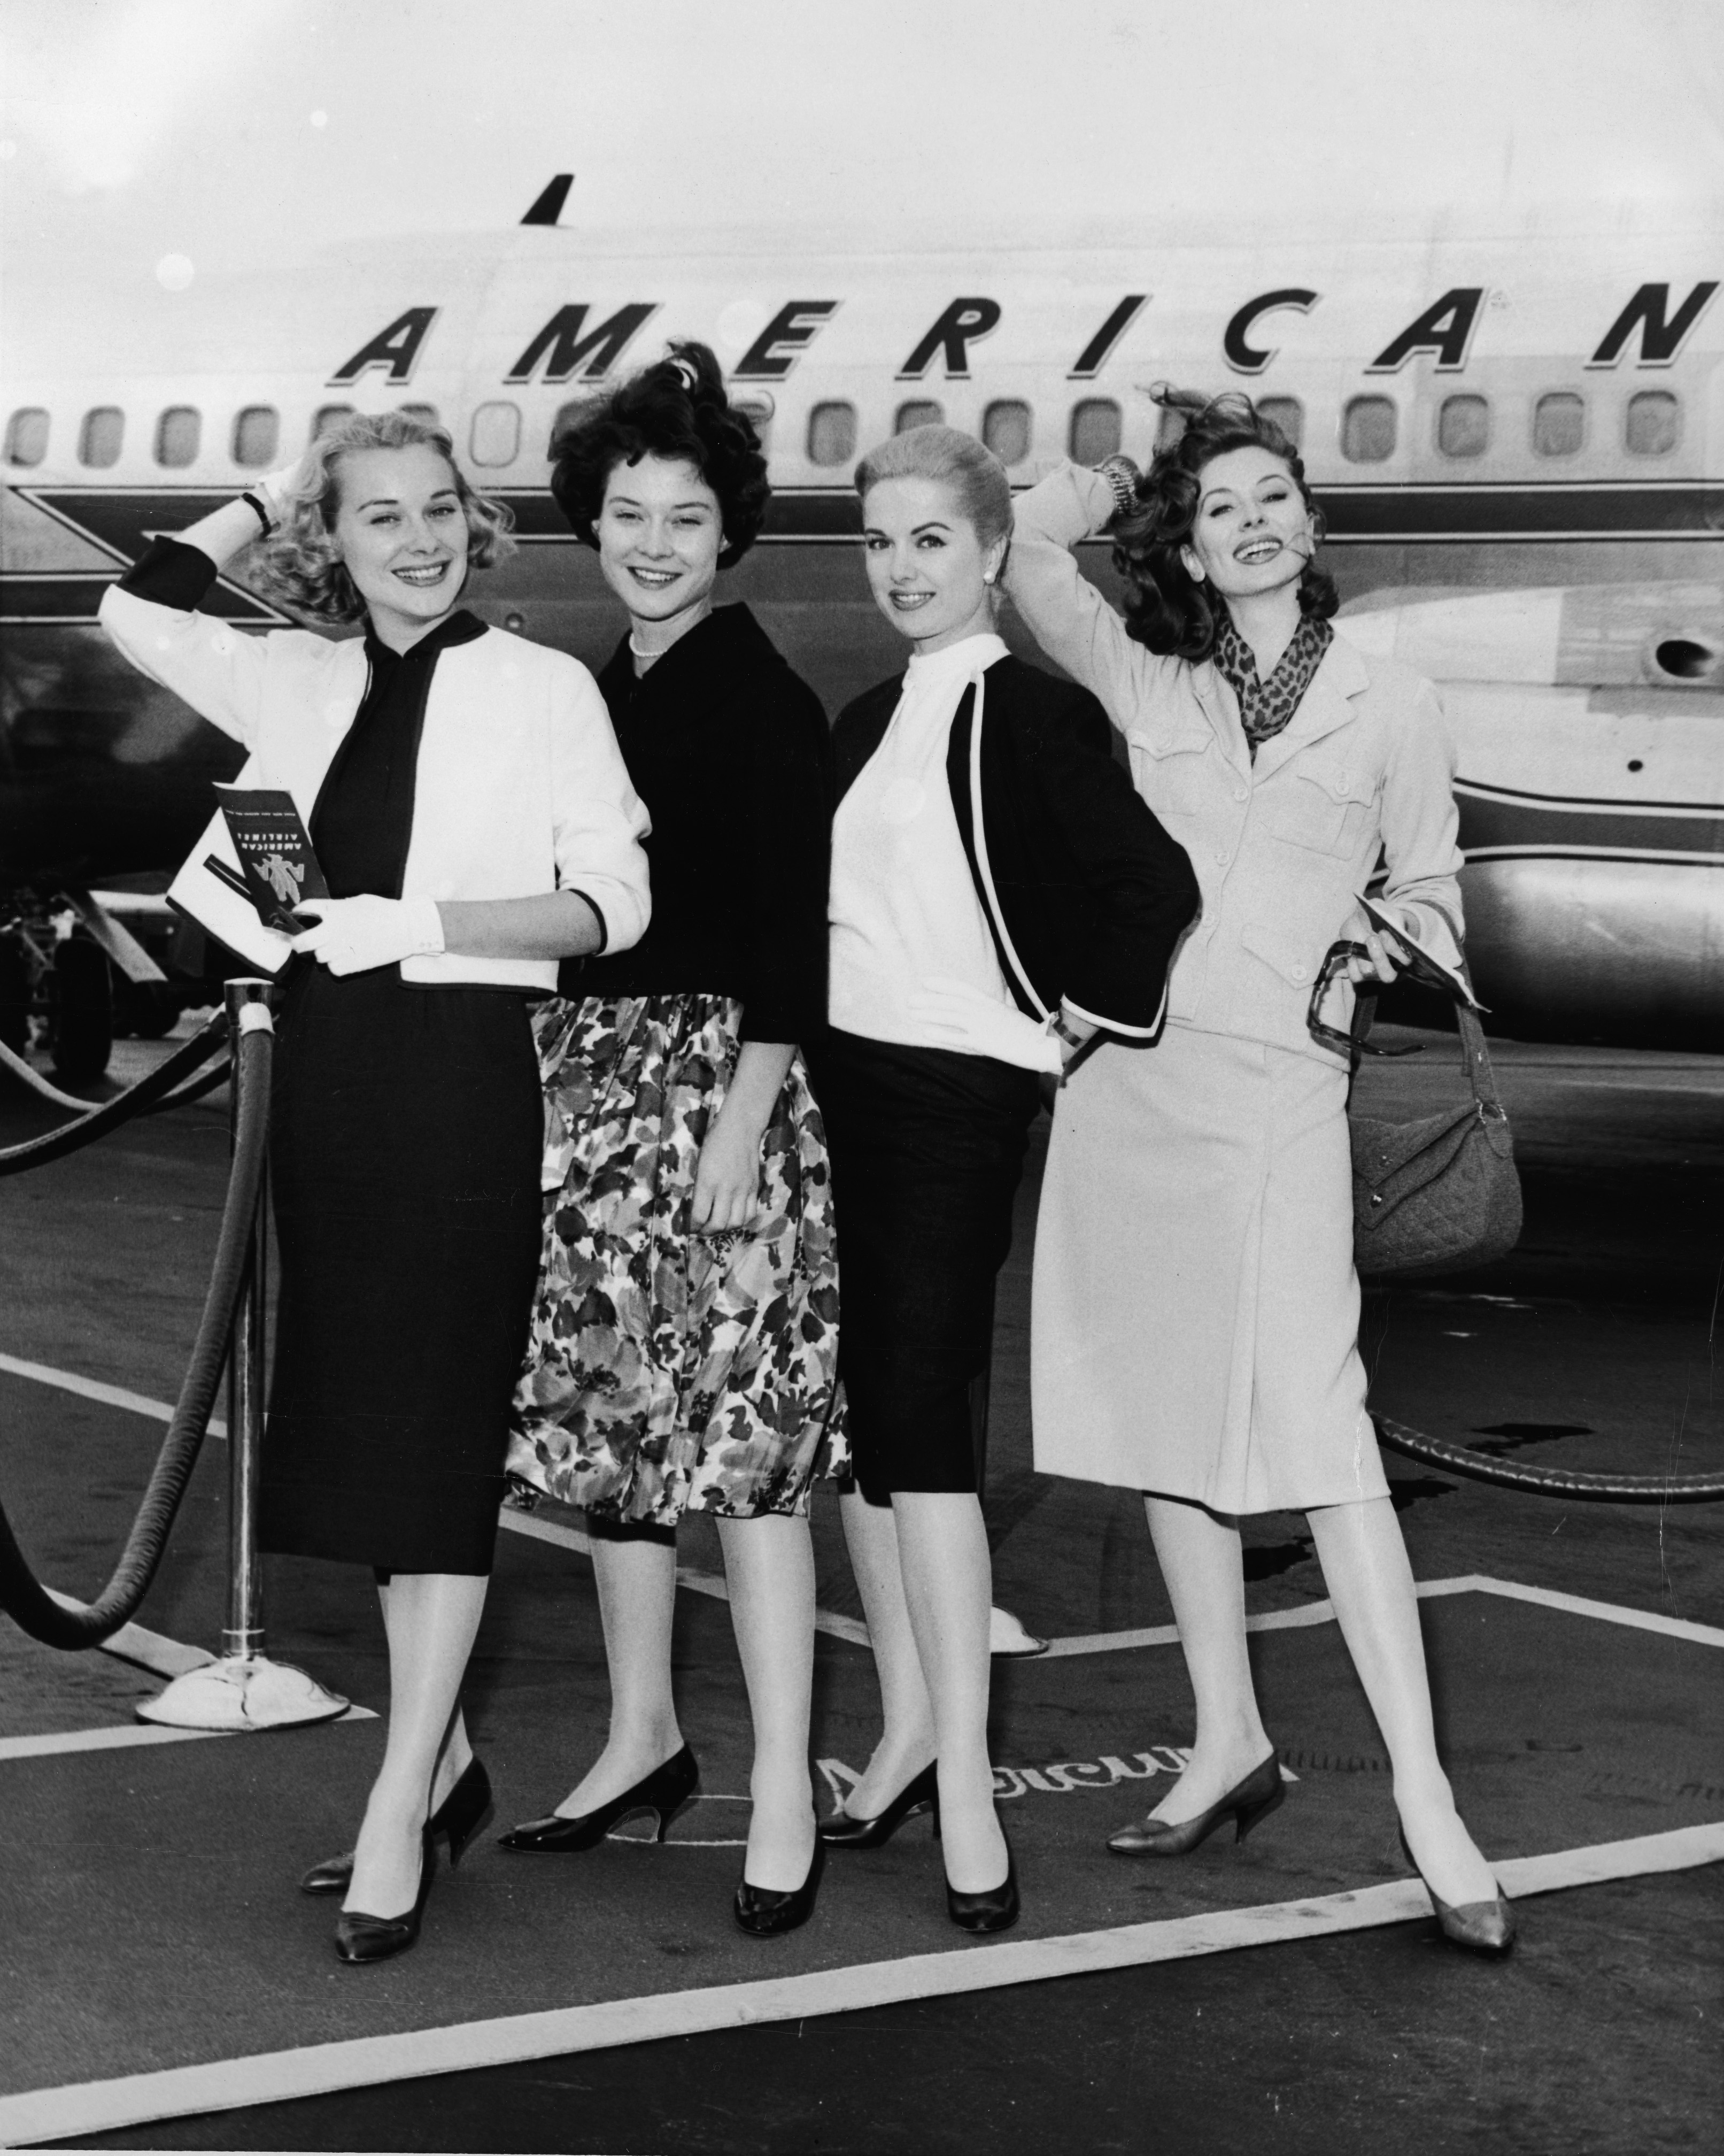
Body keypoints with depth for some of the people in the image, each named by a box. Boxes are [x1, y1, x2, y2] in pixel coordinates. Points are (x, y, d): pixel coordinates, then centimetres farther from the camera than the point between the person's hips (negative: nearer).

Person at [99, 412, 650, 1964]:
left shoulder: (542, 686, -3)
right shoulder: (296, 681, 10)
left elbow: (613, 900, -7)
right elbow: (137, 609, 4)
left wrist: (426, 922, -16)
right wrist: (269, 496, 6)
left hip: (464, 1066, -6)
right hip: (328, 1065, 6)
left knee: (439, 1432, -5)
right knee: (359, 1418, 10)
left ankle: (399, 1812, -2)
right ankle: (443, 1757, 23)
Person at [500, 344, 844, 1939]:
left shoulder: (766, 702, -7)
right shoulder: (587, 698, 13)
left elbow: (788, 937, -12)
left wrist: (740, 1133, -18)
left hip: (717, 1075, -7)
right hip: (586, 1081, 7)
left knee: (740, 1430, -8)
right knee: (604, 1416, 13)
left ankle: (785, 1790, -3)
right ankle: (644, 1735, 26)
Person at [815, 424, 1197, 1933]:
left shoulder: (1035, 716, -9)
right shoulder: (869, 721, 14)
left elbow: (1153, 886, -17)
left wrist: (1082, 1015, -8)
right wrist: (794, 1049, 13)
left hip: (956, 1099, -7)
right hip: (840, 1085, 7)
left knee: (921, 1416, -11)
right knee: (859, 1411, 9)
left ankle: (966, 1787, -6)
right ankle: (909, 1731, 20)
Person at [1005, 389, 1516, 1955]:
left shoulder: (1390, 705, 5)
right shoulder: (1148, 688, 9)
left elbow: (1433, 886, 14)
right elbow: (1030, 545, 2)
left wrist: (1401, 937, -5)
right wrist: (1131, 485, 14)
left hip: (1279, 1092, -3)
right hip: (1132, 1079, 3)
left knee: (1313, 1426, -13)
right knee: (1170, 1422, 7)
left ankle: (1424, 1794, -12)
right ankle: (1229, 1741, 19)